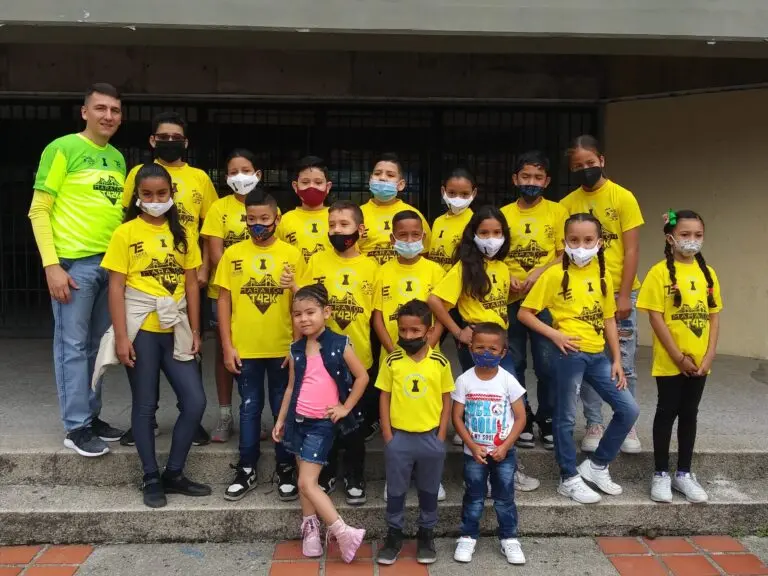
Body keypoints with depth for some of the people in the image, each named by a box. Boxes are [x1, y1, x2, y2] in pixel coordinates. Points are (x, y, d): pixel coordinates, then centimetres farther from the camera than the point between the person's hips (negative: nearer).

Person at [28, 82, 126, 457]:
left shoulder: (118, 158, 13)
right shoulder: (62, 148, -6)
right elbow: (38, 211, -8)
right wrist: (51, 265, -15)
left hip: (112, 262, 6)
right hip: (74, 262, -6)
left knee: (97, 345, 13)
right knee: (73, 346, 0)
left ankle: (91, 416, 24)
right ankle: (76, 427, 8)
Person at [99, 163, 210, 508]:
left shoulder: (181, 234, 9)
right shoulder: (126, 233, -3)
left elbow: (191, 285, 9)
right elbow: (116, 288, -5)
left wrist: (195, 331, 5)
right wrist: (121, 336, -11)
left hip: (175, 330, 4)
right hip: (141, 329, -4)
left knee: (195, 402, 1)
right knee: (145, 405, 5)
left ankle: (174, 473, 17)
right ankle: (151, 479, 19)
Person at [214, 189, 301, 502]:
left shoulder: (292, 255, -1)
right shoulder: (233, 254, 1)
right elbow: (224, 300, 2)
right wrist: (227, 346, -2)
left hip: (283, 348, 0)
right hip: (245, 349, 1)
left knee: (284, 409, 10)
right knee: (249, 408, 12)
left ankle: (286, 468, 23)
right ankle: (247, 469, 24)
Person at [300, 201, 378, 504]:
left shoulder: (370, 266, -1)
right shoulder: (317, 261, -1)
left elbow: (374, 311, 3)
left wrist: (373, 345, -2)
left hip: (359, 357, 0)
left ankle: (354, 478, 28)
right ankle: (326, 474, 29)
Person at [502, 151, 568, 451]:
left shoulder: (557, 212, 3)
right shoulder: (503, 214, 8)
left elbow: (565, 256, 0)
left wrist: (540, 272, -16)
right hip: (511, 299, 2)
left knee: (547, 364, -2)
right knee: (513, 364, 7)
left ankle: (547, 420, 17)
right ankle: (522, 421, 22)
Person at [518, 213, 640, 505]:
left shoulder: (602, 275, 8)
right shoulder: (554, 274, -7)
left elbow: (608, 319, 12)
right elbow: (524, 313, -6)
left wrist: (617, 360, 9)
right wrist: (555, 334, -15)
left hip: (598, 355, 6)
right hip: (570, 354, -6)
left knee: (629, 409, 6)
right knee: (566, 417, 4)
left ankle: (596, 465, 22)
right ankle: (569, 479, 21)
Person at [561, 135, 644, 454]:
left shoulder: (623, 197, -4)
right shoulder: (567, 204, 2)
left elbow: (631, 250, -6)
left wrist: (624, 296, -11)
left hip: (619, 293, -2)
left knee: (624, 364, 5)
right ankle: (594, 425, 19)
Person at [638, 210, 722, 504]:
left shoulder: (707, 273, 5)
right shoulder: (660, 272, -9)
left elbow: (714, 316, 7)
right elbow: (656, 318, -13)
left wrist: (709, 356, -4)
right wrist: (679, 358, -14)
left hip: (699, 362, 4)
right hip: (670, 361, -4)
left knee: (689, 414, 13)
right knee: (667, 412, 5)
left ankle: (684, 473, 24)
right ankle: (661, 474, 17)